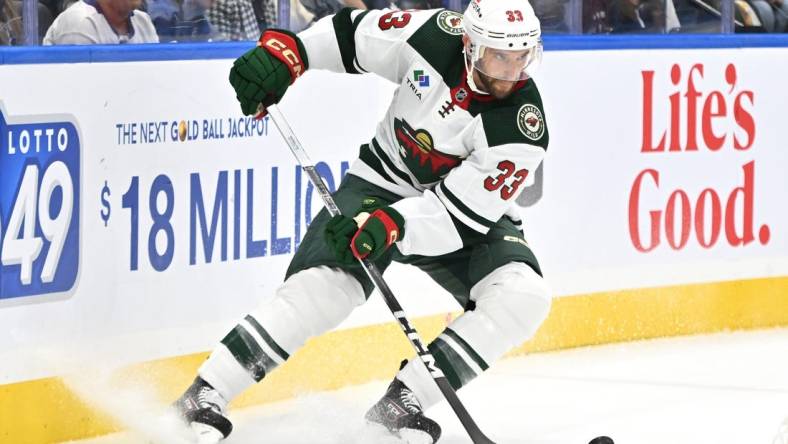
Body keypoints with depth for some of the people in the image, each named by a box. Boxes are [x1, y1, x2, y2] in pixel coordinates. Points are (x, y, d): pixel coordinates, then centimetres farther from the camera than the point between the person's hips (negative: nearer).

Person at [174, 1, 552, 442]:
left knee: (525, 297, -25)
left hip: (471, 212, 0)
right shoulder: (436, 37, -19)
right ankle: (204, 397, -19)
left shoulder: (523, 128, -26)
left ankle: (401, 403, -21)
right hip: (383, 185, 0)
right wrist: (283, 52, -19)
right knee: (327, 283, -24)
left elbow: (460, 214, -29)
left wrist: (391, 226, -43)